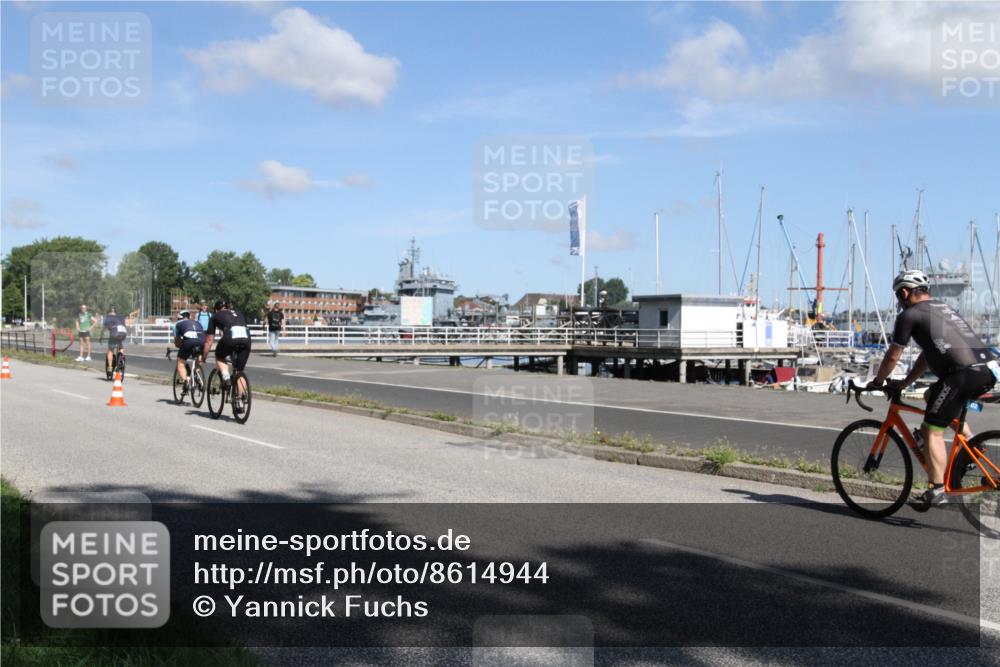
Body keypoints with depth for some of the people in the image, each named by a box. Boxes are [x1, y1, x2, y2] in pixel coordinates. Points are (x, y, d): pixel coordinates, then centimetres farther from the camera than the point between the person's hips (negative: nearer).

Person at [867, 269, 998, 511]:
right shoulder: (943, 308, 29)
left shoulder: (909, 315, 4)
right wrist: (905, 383, 38)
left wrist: (877, 382, 23)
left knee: (932, 431, -1)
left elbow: (892, 357, 7)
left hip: (964, 373, -9)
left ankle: (937, 492, -5)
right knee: (932, 396, 30)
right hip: (988, 369, 9)